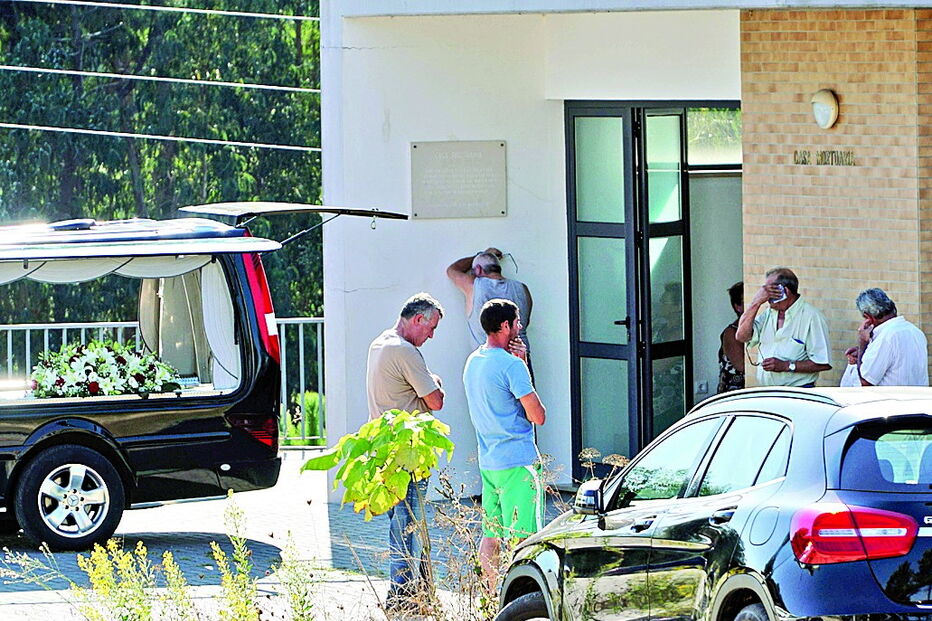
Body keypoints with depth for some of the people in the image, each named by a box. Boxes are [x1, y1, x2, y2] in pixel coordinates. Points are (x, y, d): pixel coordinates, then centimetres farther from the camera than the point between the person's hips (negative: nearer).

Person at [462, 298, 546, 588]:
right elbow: (538, 416, -14)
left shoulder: (473, 361, 11)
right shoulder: (511, 365, -16)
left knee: (491, 536, 13)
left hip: (488, 462, 9)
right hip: (518, 461, -9)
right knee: (522, 537, -7)